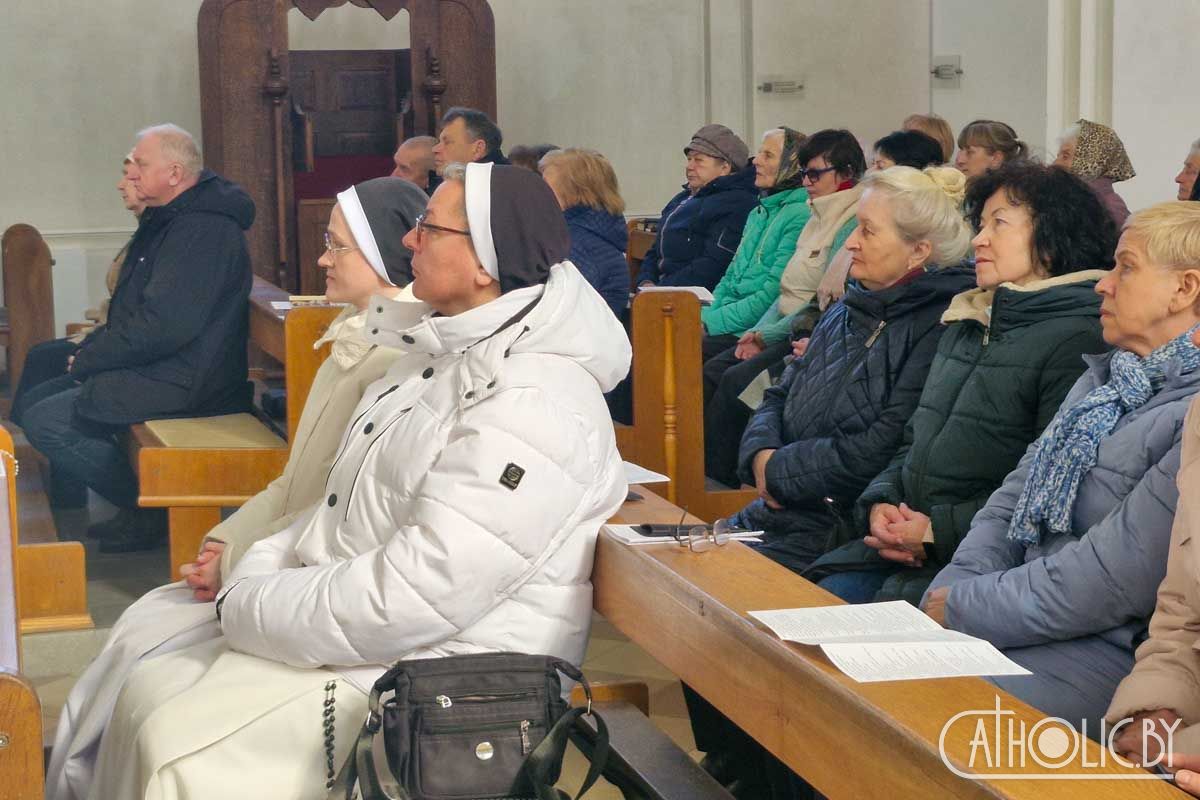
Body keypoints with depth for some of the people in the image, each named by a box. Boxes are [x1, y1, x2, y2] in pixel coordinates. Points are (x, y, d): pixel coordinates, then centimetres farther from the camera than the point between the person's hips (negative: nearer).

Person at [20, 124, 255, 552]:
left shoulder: (203, 231, -19)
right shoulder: (169, 220, 16)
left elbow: (161, 326, -25)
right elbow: (135, 308, 23)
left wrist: (88, 360, -14)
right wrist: (91, 348, 7)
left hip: (184, 384, -11)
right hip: (156, 368, 11)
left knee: (44, 422, -17)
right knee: (36, 401, 11)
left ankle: (149, 512, -5)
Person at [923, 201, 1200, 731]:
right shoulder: (1104, 380, 16)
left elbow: (1109, 583, -21)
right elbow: (1014, 497, 14)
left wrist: (962, 608, -13)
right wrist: (949, 592, -3)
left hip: (1110, 656, -9)